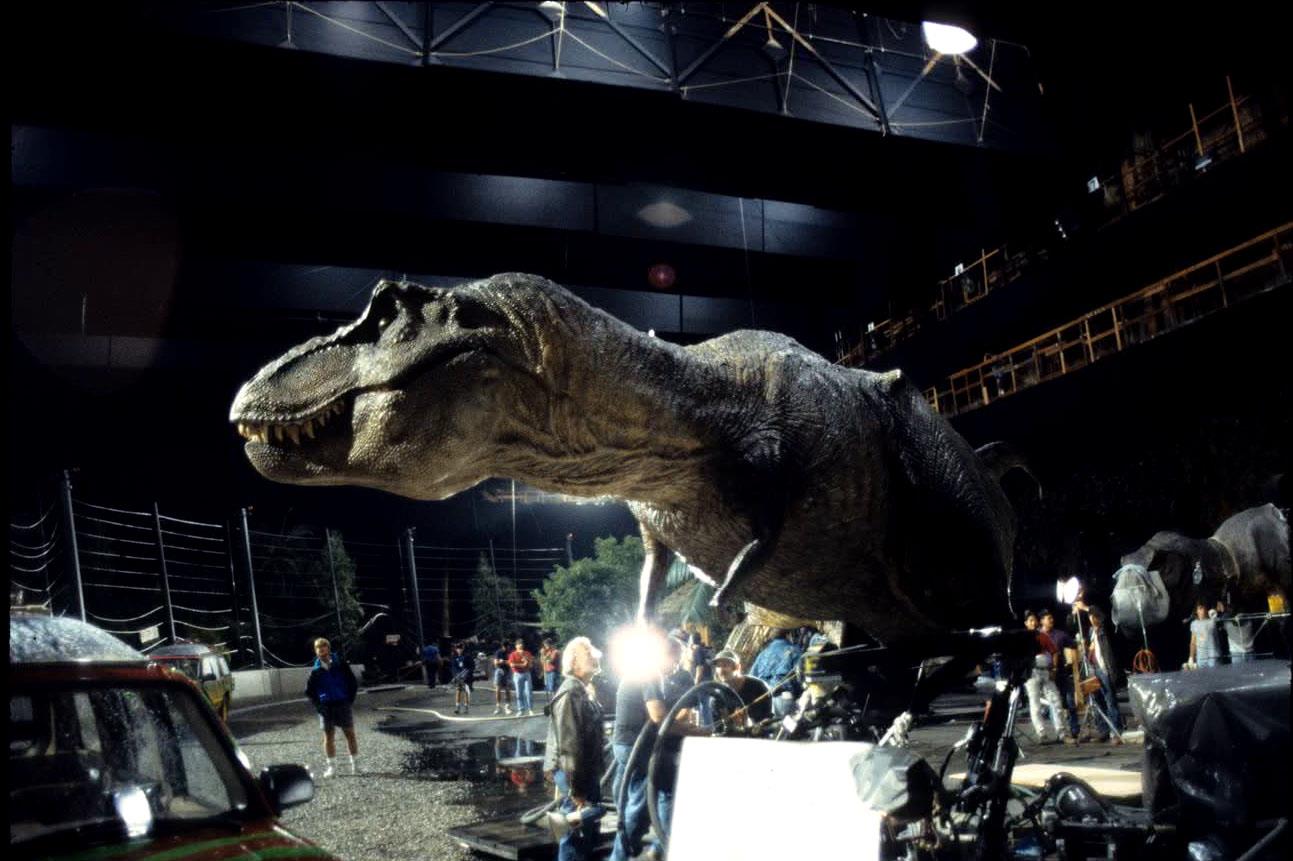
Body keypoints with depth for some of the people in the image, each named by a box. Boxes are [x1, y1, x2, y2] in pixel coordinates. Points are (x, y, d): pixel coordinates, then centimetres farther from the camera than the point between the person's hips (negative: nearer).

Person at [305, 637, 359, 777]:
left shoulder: (340, 664, -3)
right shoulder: (316, 670, 0)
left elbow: (353, 683, 3)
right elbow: (309, 690, 11)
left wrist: (350, 700, -3)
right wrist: (317, 705, 0)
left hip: (343, 704, -1)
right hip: (326, 706, 1)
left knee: (350, 733, 1)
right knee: (328, 736, 5)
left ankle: (355, 764, 9)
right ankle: (331, 766, 14)